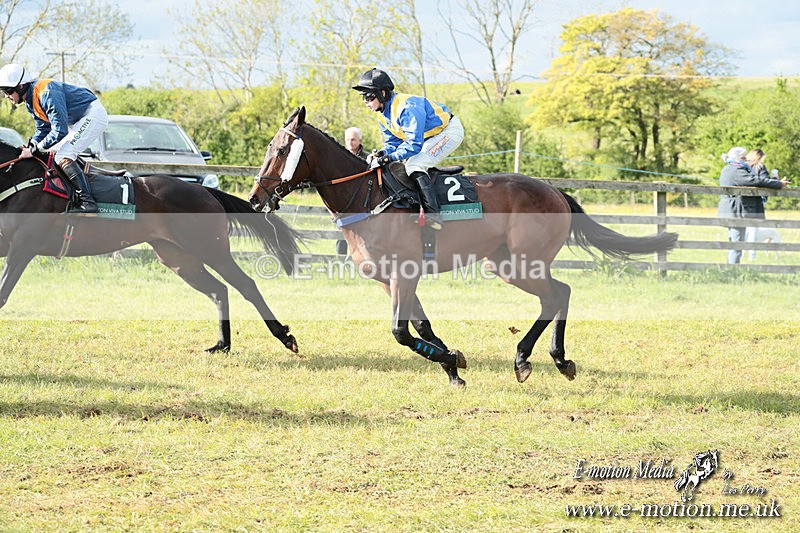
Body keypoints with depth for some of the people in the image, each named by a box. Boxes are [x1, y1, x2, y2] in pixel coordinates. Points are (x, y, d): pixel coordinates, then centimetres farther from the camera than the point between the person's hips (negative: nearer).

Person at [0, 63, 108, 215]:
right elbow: (43, 129, 11)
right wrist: (31, 146, -8)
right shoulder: (31, 102, 3)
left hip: (93, 115, -11)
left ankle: (87, 203, -26)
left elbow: (59, 131, -32)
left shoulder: (47, 94, -29)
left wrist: (35, 149, -26)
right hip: (77, 121, 11)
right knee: (50, 153, 13)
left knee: (63, 157, -20)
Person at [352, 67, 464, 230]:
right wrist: (381, 154, -16)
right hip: (427, 138, 10)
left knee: (414, 165, -28)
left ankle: (433, 214, -37)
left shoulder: (407, 107, -30)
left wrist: (389, 157, -36)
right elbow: (393, 143, 6)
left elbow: (414, 144, -32)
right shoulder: (383, 114, 1)